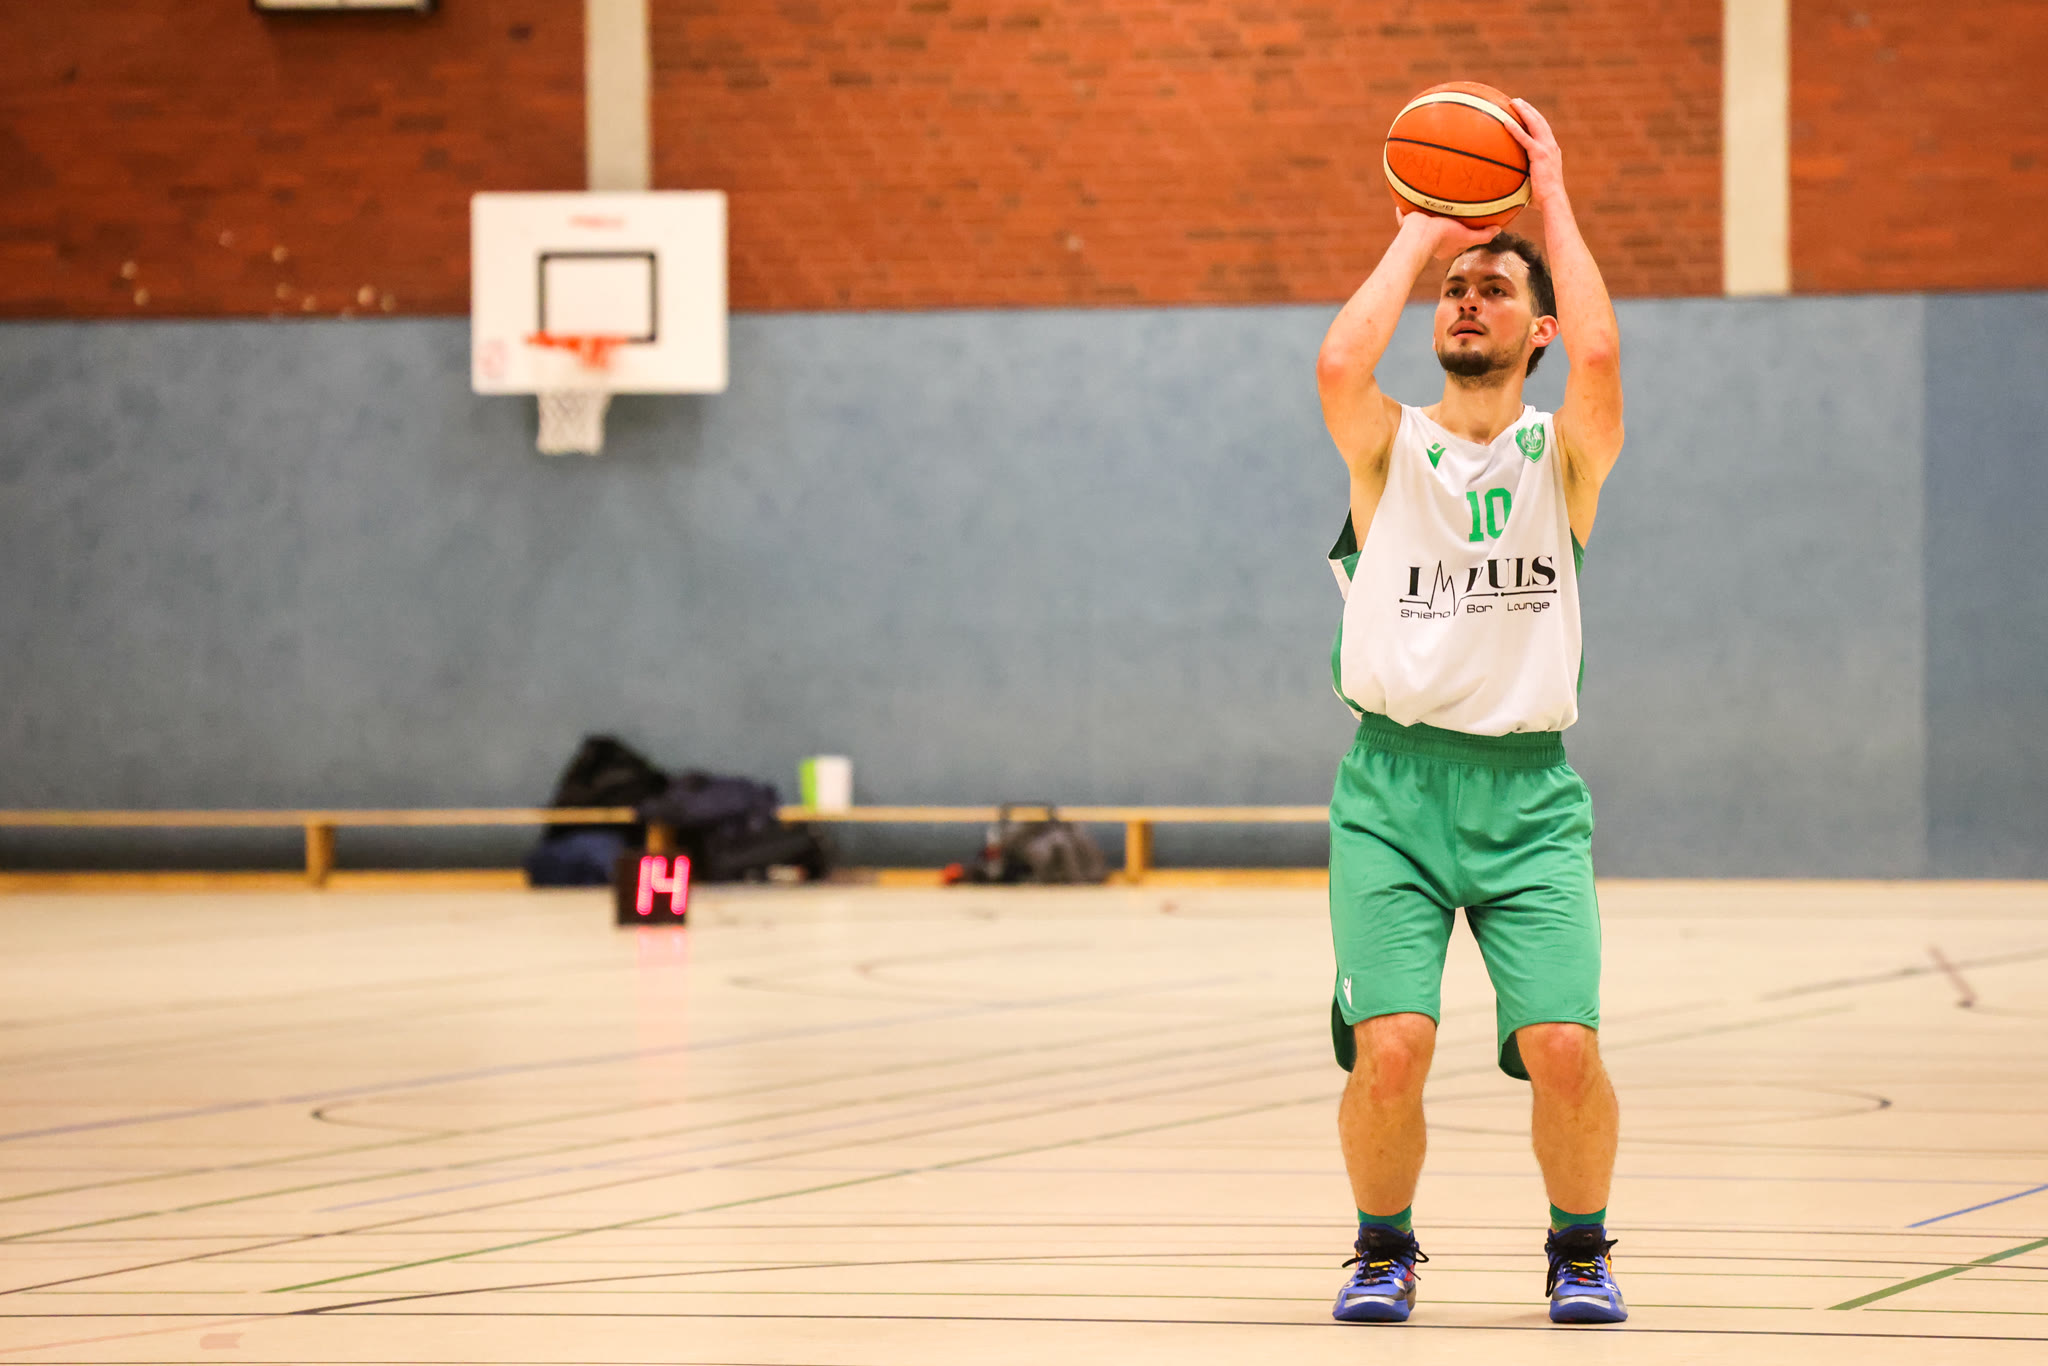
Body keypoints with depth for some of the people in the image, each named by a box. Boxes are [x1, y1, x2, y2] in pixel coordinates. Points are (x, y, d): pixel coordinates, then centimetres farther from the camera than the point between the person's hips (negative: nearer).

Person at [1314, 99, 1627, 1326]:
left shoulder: (1564, 456, 7)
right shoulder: (1389, 447, 7)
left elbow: (1600, 357, -15)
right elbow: (1340, 365, -16)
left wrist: (1552, 196, -5)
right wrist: (1418, 236, -3)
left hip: (1528, 787, 0)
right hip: (1393, 779, 0)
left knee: (1564, 1050, -15)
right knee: (1391, 1050, -17)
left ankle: (1581, 1246, 14)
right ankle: (1385, 1246, 12)